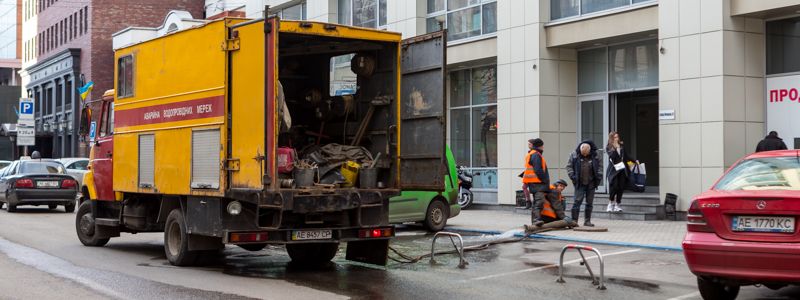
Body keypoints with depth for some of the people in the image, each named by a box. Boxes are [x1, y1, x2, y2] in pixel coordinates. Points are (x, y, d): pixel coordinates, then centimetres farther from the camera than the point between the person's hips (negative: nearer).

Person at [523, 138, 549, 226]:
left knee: (536, 202, 14)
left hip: (535, 183, 11)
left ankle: (534, 221, 17)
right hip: (537, 183, -11)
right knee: (539, 200, -21)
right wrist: (545, 180, -12)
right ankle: (537, 219, -33)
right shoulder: (536, 155, -11)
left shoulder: (531, 155, 22)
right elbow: (538, 170, -18)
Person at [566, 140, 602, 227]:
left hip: (591, 183, 3)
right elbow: (569, 166, 1)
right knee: (577, 201, -8)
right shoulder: (574, 155, -3)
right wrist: (572, 176, -11)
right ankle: (574, 220, -4)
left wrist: (599, 176, 0)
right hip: (579, 183, -3)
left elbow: (599, 167, 13)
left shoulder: (594, 156, 2)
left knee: (590, 202, 6)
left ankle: (587, 221, 15)